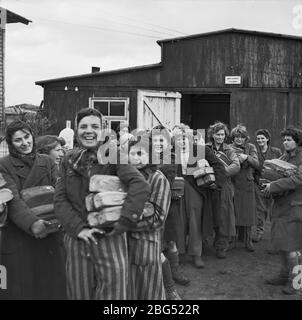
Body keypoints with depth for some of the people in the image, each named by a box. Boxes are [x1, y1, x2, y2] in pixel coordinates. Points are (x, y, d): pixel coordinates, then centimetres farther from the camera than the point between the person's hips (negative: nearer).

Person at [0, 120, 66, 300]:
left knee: (51, 286, 8)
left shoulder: (47, 162, 9)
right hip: (17, 239, -2)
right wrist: (31, 223, -29)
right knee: (21, 289, 4)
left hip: (48, 236, 3)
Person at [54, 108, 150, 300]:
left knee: (113, 293, 3)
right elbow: (60, 200, 2)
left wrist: (121, 223, -21)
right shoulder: (69, 161, 7)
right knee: (79, 294, 14)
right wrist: (79, 228, -12)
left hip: (109, 239, -3)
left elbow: (141, 187, -17)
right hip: (77, 239, 3)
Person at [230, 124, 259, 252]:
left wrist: (247, 157, -24)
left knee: (247, 213, 3)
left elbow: (257, 164, -8)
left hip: (247, 185, 1)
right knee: (232, 213, 2)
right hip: (232, 184, 0)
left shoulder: (251, 147, 4)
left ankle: (247, 241, 14)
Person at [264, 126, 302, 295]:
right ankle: (285, 274, 26)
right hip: (281, 204, 7)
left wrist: (274, 186, -23)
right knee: (280, 242, 11)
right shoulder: (285, 156, 11)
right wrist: (268, 184, -7)